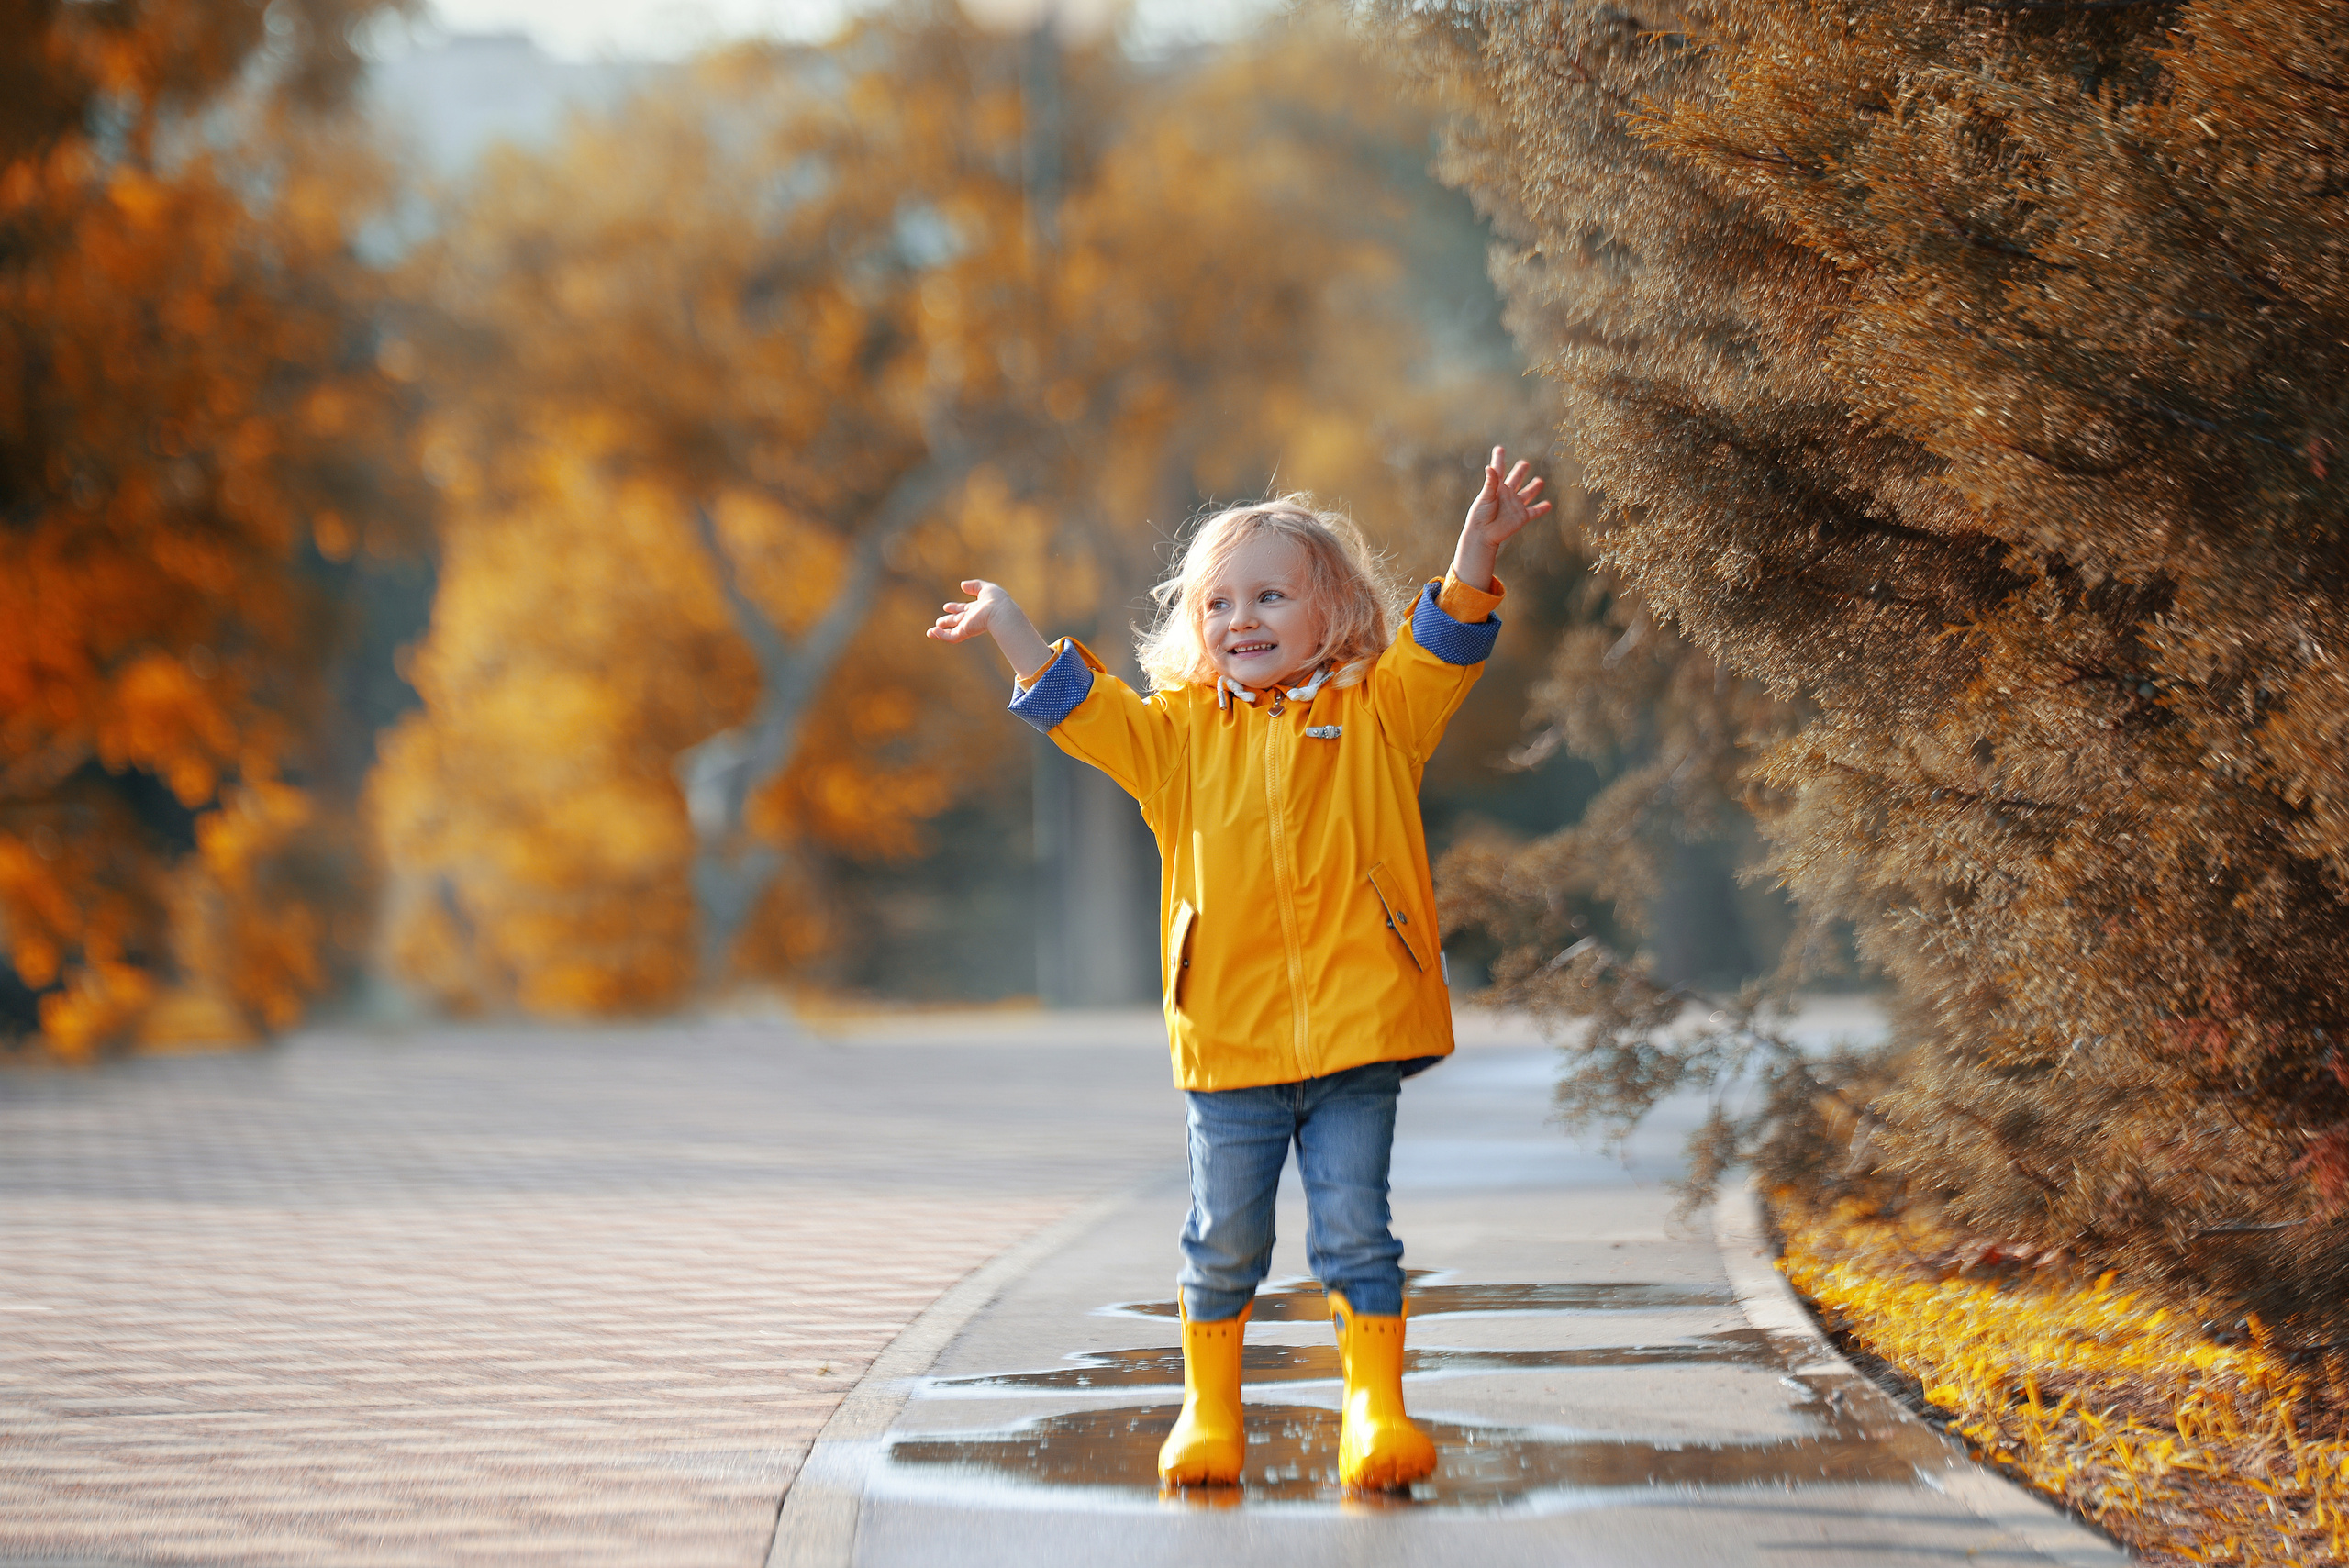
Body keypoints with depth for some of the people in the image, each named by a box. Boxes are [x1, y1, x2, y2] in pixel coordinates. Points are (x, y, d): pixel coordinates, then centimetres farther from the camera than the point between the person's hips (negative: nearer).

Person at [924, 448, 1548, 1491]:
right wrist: (1008, 627, 3)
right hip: (1228, 1043, 2)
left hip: (1356, 1033, -2)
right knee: (1223, 1241, 8)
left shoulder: (1378, 719, 5)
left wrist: (1476, 554, -21)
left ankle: (1376, 1414, 7)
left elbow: (1444, 646, -6)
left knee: (1355, 1234, -1)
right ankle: (1209, 1414, 21)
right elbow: (1079, 708, 10)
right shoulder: (1181, 734, 10)